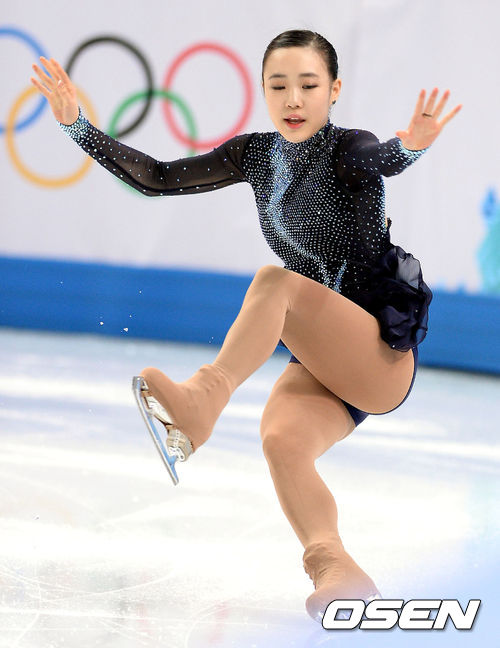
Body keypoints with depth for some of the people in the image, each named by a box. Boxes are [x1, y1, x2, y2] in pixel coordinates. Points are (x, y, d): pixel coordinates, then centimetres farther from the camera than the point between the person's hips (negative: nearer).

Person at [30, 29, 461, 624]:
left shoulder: (349, 150, -9)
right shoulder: (257, 154, 10)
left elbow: (385, 159, -33)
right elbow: (159, 179, 11)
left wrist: (411, 145, -59)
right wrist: (78, 126, 1)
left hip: (385, 354, -5)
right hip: (320, 365, 5)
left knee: (275, 280, -30)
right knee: (281, 440, -29)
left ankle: (204, 397, -47)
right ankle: (336, 569, -47)